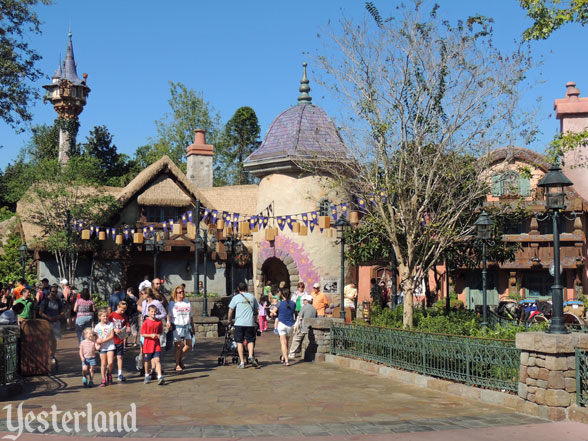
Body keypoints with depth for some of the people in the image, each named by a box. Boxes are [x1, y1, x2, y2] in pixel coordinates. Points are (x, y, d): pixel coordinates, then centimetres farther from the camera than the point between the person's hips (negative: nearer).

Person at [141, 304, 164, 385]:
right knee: (147, 361, 12)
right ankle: (147, 376, 31)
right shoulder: (146, 322, -7)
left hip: (156, 344, 1)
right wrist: (151, 335, -19)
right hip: (148, 345, -1)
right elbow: (142, 334, -6)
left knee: (157, 360, -9)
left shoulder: (159, 322, 2)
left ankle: (160, 377, -15)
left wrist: (158, 335, -7)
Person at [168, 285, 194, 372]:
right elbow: (169, 315, -4)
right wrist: (168, 323, -22)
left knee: (188, 345, 0)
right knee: (178, 345, -3)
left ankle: (180, 358, 23)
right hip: (176, 327, -5)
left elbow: (191, 316, 20)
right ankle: (177, 364, 8)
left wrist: (192, 327, 19)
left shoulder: (187, 303, 15)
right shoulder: (172, 304, 2)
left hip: (186, 327, 5)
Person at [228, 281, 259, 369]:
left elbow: (231, 310, 2)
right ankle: (251, 356, -15)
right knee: (250, 340, 11)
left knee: (239, 342, 5)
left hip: (239, 323, -2)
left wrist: (229, 320, 16)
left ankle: (242, 362, 1)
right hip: (250, 323, 2)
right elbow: (256, 309, 17)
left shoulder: (236, 297, 0)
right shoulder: (252, 296, 10)